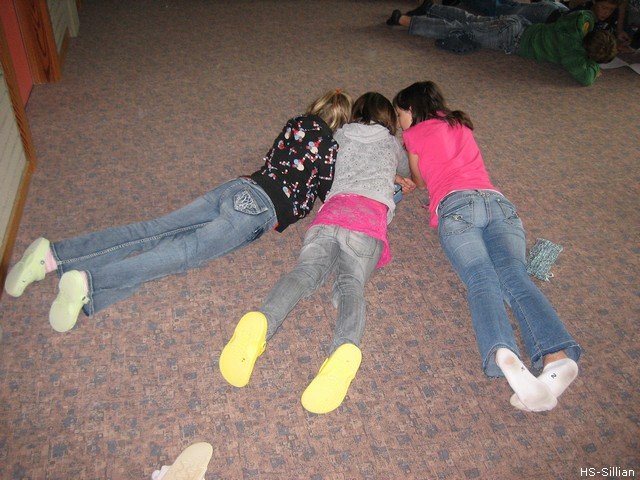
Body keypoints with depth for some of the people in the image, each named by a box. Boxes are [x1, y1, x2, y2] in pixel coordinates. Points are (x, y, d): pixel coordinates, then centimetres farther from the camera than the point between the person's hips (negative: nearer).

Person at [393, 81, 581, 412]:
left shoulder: (414, 133, 22)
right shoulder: (461, 125, 36)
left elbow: (420, 181, 36)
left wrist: (411, 180, 56)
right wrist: (410, 181, 60)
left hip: (456, 203, -4)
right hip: (498, 201, 4)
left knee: (481, 279, -25)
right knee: (515, 276, -18)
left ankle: (504, 357, -53)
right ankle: (557, 357, -43)